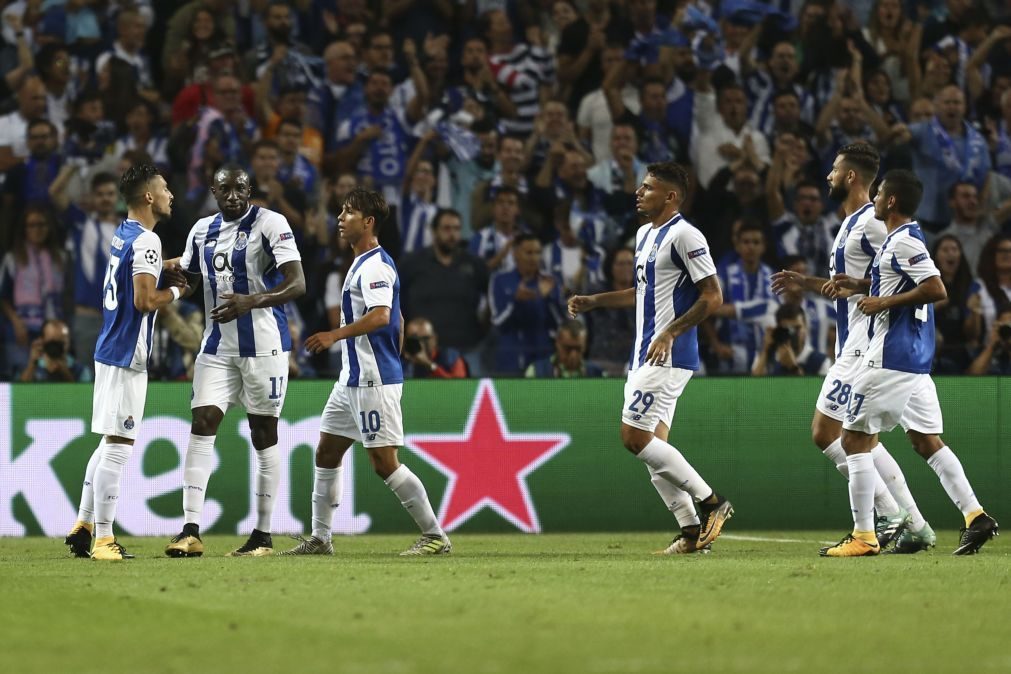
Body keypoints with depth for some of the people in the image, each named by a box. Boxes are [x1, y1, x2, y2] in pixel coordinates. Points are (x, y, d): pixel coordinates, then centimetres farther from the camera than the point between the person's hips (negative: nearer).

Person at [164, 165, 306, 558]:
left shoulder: (270, 224, -8)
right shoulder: (202, 231, 11)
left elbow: (297, 284, -16)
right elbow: (188, 280, 26)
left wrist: (250, 302, -31)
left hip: (263, 345, -5)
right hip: (217, 346, 5)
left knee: (264, 435, 2)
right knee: (201, 426, -7)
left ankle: (263, 536, 10)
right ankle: (191, 532, -11)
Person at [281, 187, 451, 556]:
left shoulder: (375, 266, -15)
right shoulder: (363, 264, 17)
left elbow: (381, 316, -29)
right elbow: (397, 322, 24)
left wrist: (334, 335, -31)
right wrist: (392, 362, 27)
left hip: (374, 381, -11)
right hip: (352, 379, 11)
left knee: (384, 462, -9)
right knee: (326, 453, 11)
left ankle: (435, 536, -4)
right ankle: (319, 538, 16)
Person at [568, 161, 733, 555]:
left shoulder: (684, 235, -13)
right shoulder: (645, 234, 17)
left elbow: (713, 296, -17)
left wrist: (670, 333, -23)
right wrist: (593, 301, 24)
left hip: (669, 356, -10)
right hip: (645, 355, 10)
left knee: (635, 437, -14)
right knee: (652, 445, 6)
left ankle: (711, 502, -8)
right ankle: (691, 530, 9)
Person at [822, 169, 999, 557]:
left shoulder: (904, 241, -14)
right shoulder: (904, 238, 16)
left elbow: (936, 289, -23)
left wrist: (883, 302, -18)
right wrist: (859, 286, 20)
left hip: (889, 360, -10)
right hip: (916, 360, 10)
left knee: (855, 440, -4)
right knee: (927, 441, 9)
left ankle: (863, 536, -4)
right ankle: (975, 515, -1)